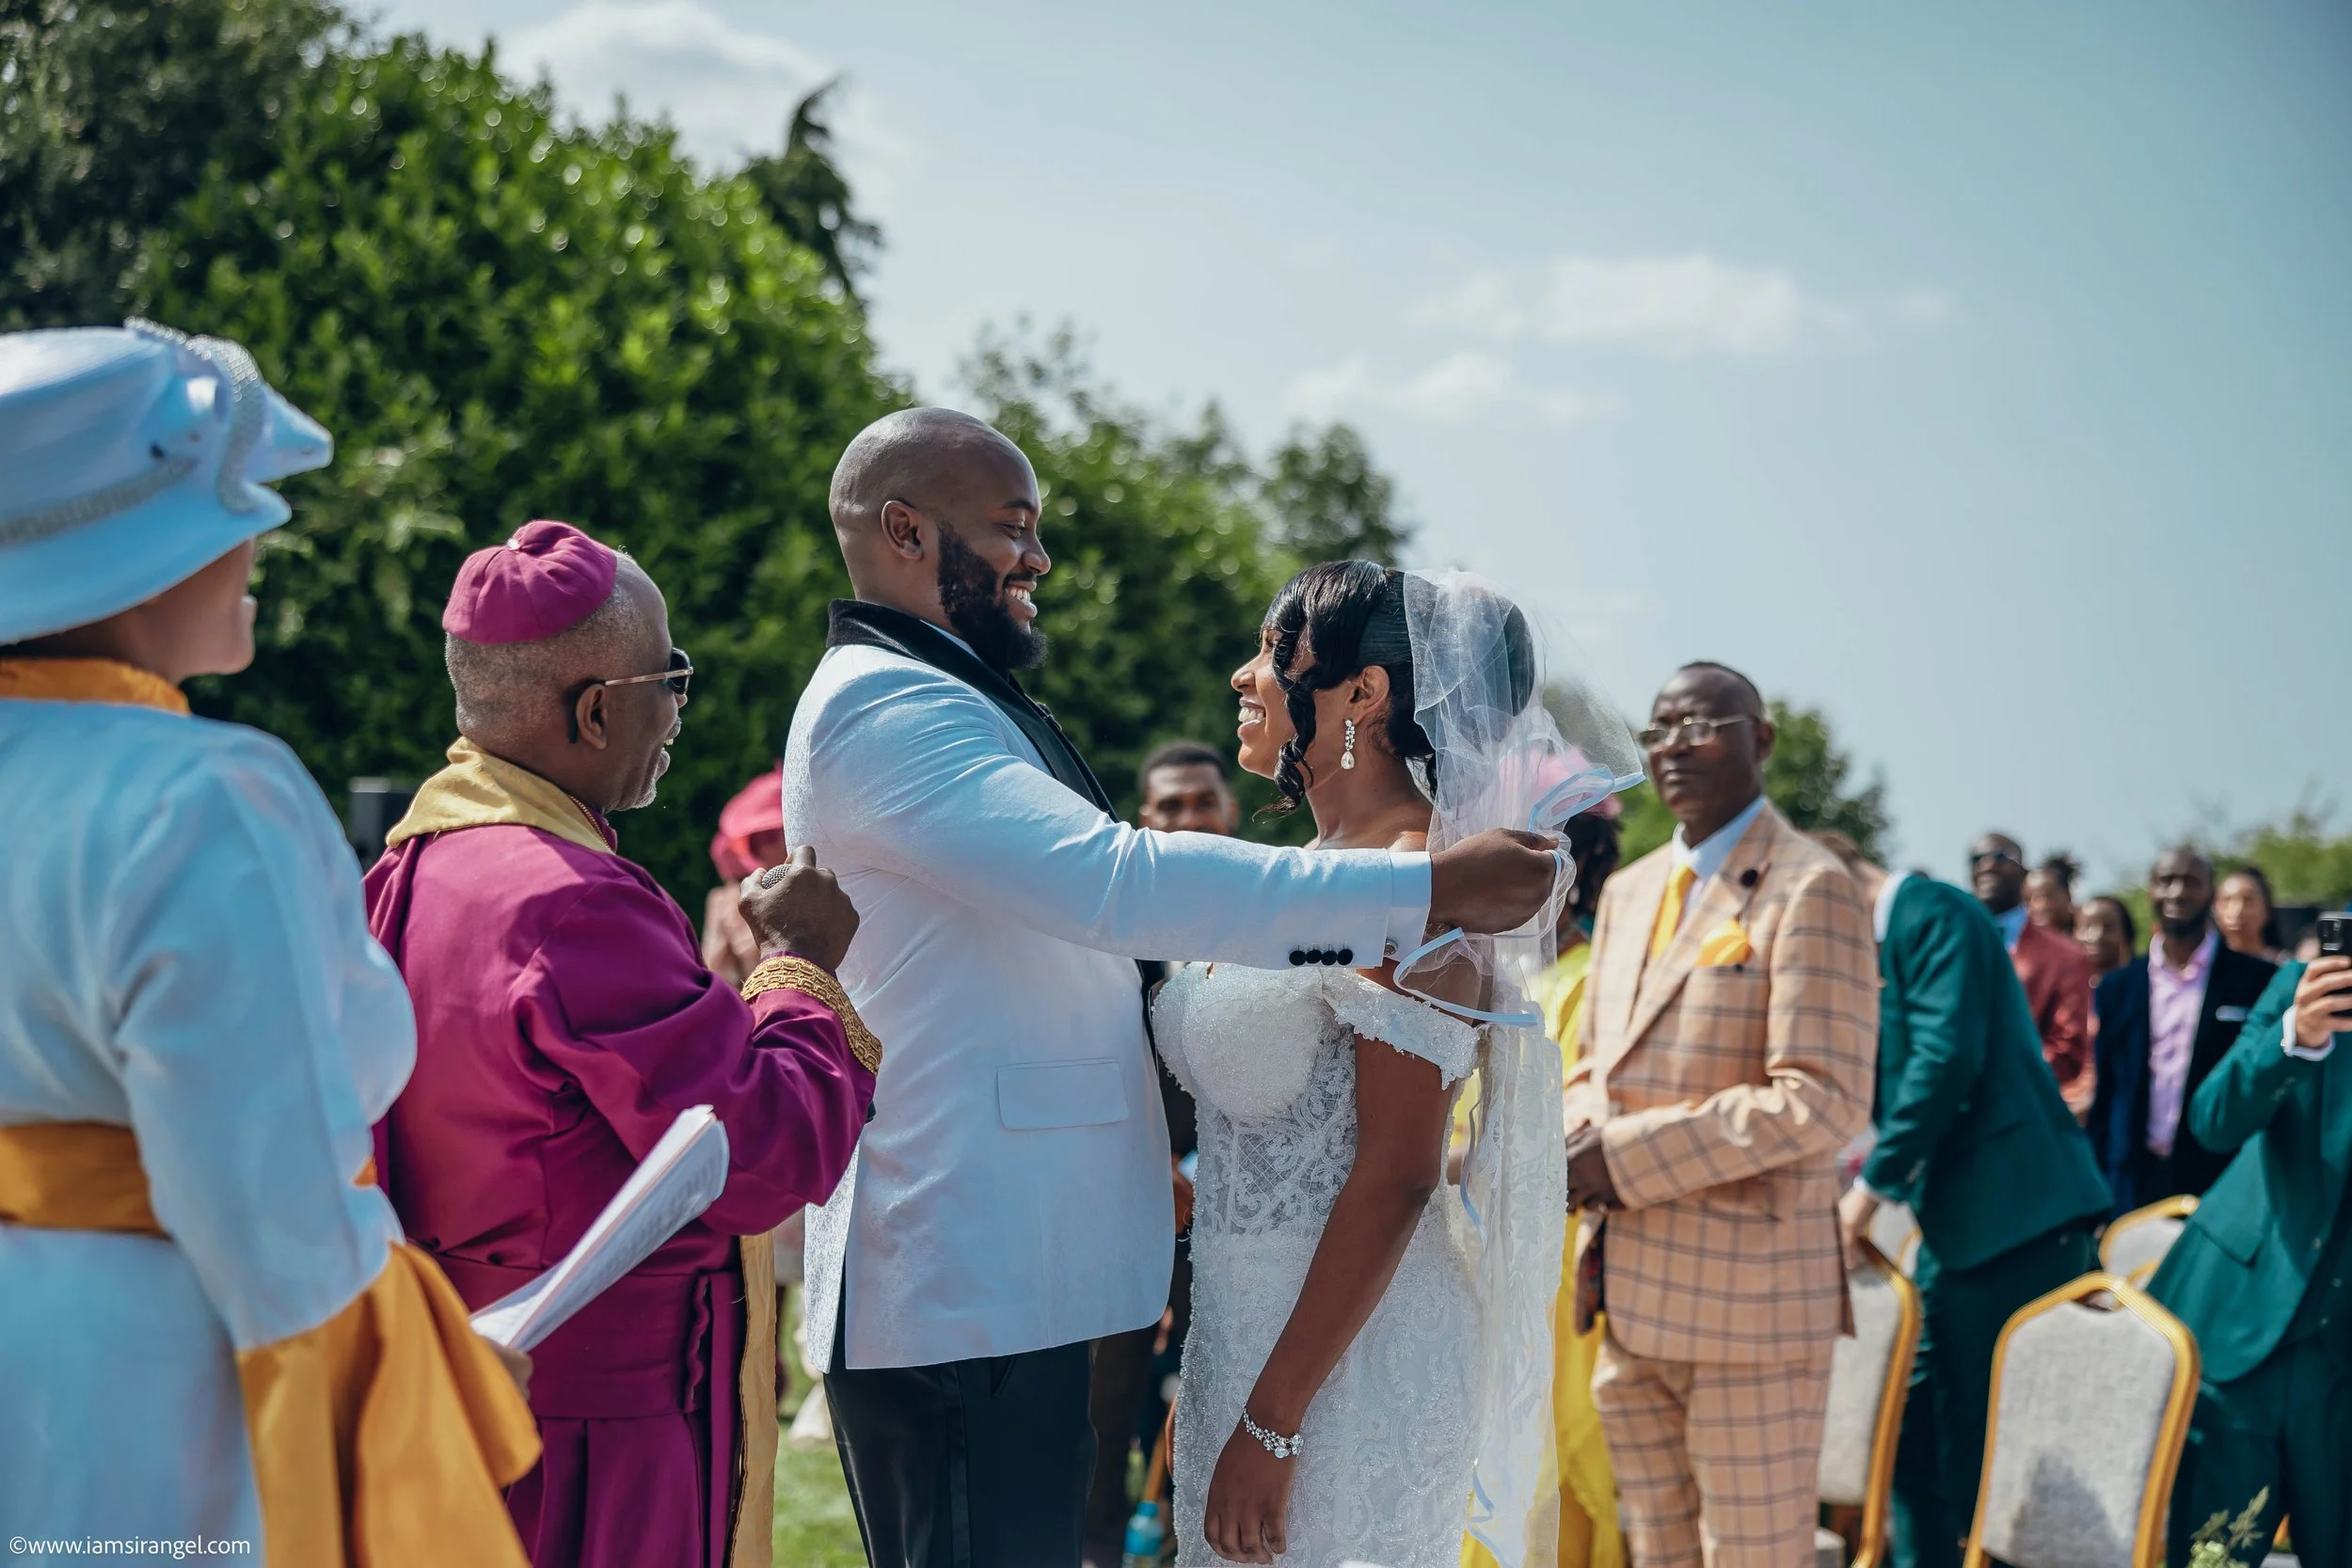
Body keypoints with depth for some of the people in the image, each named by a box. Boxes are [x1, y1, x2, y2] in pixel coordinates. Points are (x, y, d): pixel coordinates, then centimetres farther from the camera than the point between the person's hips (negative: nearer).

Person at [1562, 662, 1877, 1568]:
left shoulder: (1808, 889, -9)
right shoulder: (1630, 890, 15)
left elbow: (1823, 1100, -18)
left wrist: (1624, 1157, -18)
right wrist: (1583, 1144, -1)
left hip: (1746, 1298, -7)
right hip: (1632, 1299, 7)